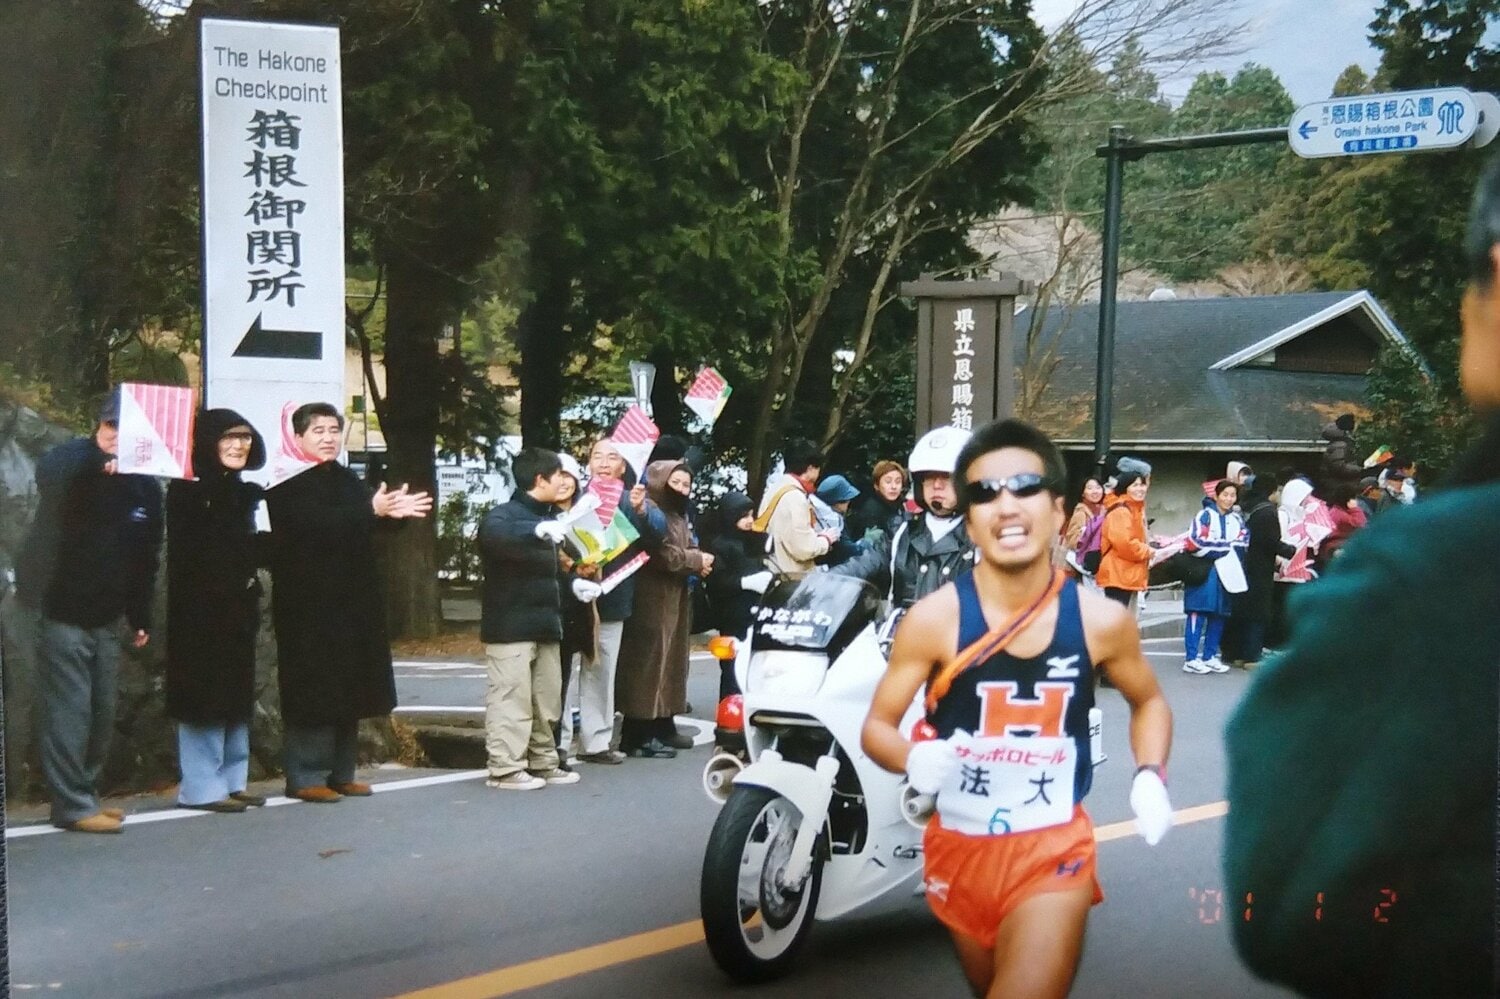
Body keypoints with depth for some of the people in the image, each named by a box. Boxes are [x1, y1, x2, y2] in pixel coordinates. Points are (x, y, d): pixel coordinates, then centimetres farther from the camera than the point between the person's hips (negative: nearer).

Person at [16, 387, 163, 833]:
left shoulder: (146, 488, 7)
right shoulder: (71, 463, -8)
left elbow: (145, 559, 14)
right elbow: (49, 473, -35)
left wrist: (140, 617, 12)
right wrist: (97, 462, -50)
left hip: (107, 618, 6)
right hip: (63, 612, -6)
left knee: (103, 713, 10)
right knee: (70, 712, -7)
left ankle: (86, 793, 22)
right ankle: (73, 805, -2)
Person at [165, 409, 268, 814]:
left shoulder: (243, 493, 14)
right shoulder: (187, 492, -8)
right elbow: (184, 553, -15)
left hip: (238, 609, 8)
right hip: (200, 611, -7)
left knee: (236, 697, 10)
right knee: (206, 696, -5)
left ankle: (232, 781, 17)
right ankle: (202, 787, 0)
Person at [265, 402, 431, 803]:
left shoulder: (346, 481, 16)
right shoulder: (286, 485, -7)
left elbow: (369, 524, 6)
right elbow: (316, 523, -22)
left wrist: (396, 511, -16)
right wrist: (372, 511, -31)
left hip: (352, 601, 7)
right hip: (307, 604, -7)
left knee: (349, 691, 9)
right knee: (313, 691, -7)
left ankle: (340, 773, 17)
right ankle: (305, 776, -1)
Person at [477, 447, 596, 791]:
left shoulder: (548, 518, 19)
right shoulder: (505, 514, -9)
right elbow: (492, 534, -34)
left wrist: (574, 583, 10)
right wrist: (538, 529, -46)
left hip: (545, 624, 9)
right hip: (510, 626, -9)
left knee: (547, 700, 13)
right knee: (511, 698, -9)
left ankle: (542, 762, 23)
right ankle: (505, 768, -5)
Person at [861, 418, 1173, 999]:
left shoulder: (1102, 620, -9)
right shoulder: (933, 619, -14)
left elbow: (1148, 701, 11)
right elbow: (877, 725, -6)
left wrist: (1150, 777, -7)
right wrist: (914, 760, -28)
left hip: (1054, 850, -1)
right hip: (959, 847, 1)